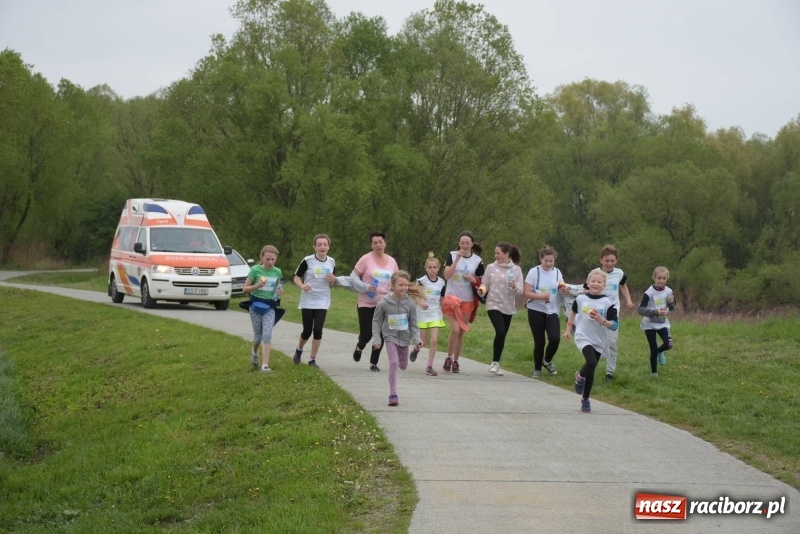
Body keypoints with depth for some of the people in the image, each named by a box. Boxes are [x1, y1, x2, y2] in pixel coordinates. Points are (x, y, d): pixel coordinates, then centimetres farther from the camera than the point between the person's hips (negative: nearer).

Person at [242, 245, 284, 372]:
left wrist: (279, 292, -4)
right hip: (256, 305, -1)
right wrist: (257, 286, -22)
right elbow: (245, 288, -4)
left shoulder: (277, 272, 3)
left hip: (269, 307, 1)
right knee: (258, 335, 8)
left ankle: (265, 365, -13)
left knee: (267, 335, -11)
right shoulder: (255, 270, -7)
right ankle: (254, 351, 42)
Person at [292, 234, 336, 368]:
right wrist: (302, 286, -22)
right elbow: (297, 278, -2)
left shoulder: (331, 262, 4)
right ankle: (299, 350, 34)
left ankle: (312, 359, 5)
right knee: (307, 331, 2)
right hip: (307, 301, -2)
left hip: (322, 302, 2)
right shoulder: (307, 261, -8)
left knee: (318, 330, -7)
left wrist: (333, 280, -8)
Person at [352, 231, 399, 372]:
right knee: (366, 334, -4)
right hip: (366, 304, -3)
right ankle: (359, 347, 32)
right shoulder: (366, 259, -7)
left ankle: (374, 363, 13)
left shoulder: (391, 261, 6)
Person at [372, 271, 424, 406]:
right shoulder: (384, 303, -14)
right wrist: (376, 339, -8)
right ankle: (393, 395, -11)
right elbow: (376, 321, -3)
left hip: (404, 338, 3)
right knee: (393, 363, -16)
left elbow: (413, 323, -1)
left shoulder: (410, 303, -9)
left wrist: (416, 339, -10)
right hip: (390, 337, -3)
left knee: (403, 366, 14)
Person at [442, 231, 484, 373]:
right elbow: (446, 275, -12)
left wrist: (474, 280, -11)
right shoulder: (452, 256, -2)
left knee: (462, 332, 6)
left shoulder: (477, 260, 2)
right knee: (455, 329, -14)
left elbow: (480, 282, 11)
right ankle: (448, 358, 4)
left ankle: (455, 361, 18)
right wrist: (457, 259, -18)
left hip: (467, 301, 2)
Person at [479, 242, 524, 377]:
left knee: (502, 335, 8)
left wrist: (515, 286, -23)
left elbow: (520, 291, -1)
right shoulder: (491, 267, 0)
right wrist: (482, 290, -17)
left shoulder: (516, 269, 1)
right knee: (500, 332, -19)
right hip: (493, 305, -2)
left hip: (508, 307, 2)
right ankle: (495, 363, -7)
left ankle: (496, 363, 22)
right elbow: (484, 284, 5)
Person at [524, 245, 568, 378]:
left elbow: (562, 289, 10)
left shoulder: (557, 272, 5)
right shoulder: (534, 272, -6)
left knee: (555, 338, -15)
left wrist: (564, 290, -14)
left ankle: (547, 361, 13)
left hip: (552, 311, 2)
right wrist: (540, 296, -25)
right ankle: (537, 369, 19)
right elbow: (526, 292, -9)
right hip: (536, 311, -2)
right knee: (539, 341, 0)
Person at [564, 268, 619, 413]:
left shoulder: (607, 303, -9)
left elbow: (615, 325, -10)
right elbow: (573, 312, 19)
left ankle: (585, 399, 28)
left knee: (591, 371, 9)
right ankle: (580, 376, 8)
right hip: (583, 338, -1)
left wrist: (601, 320, -25)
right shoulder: (581, 299, -2)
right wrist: (568, 329, 19)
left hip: (598, 341, 1)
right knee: (591, 362, -26)